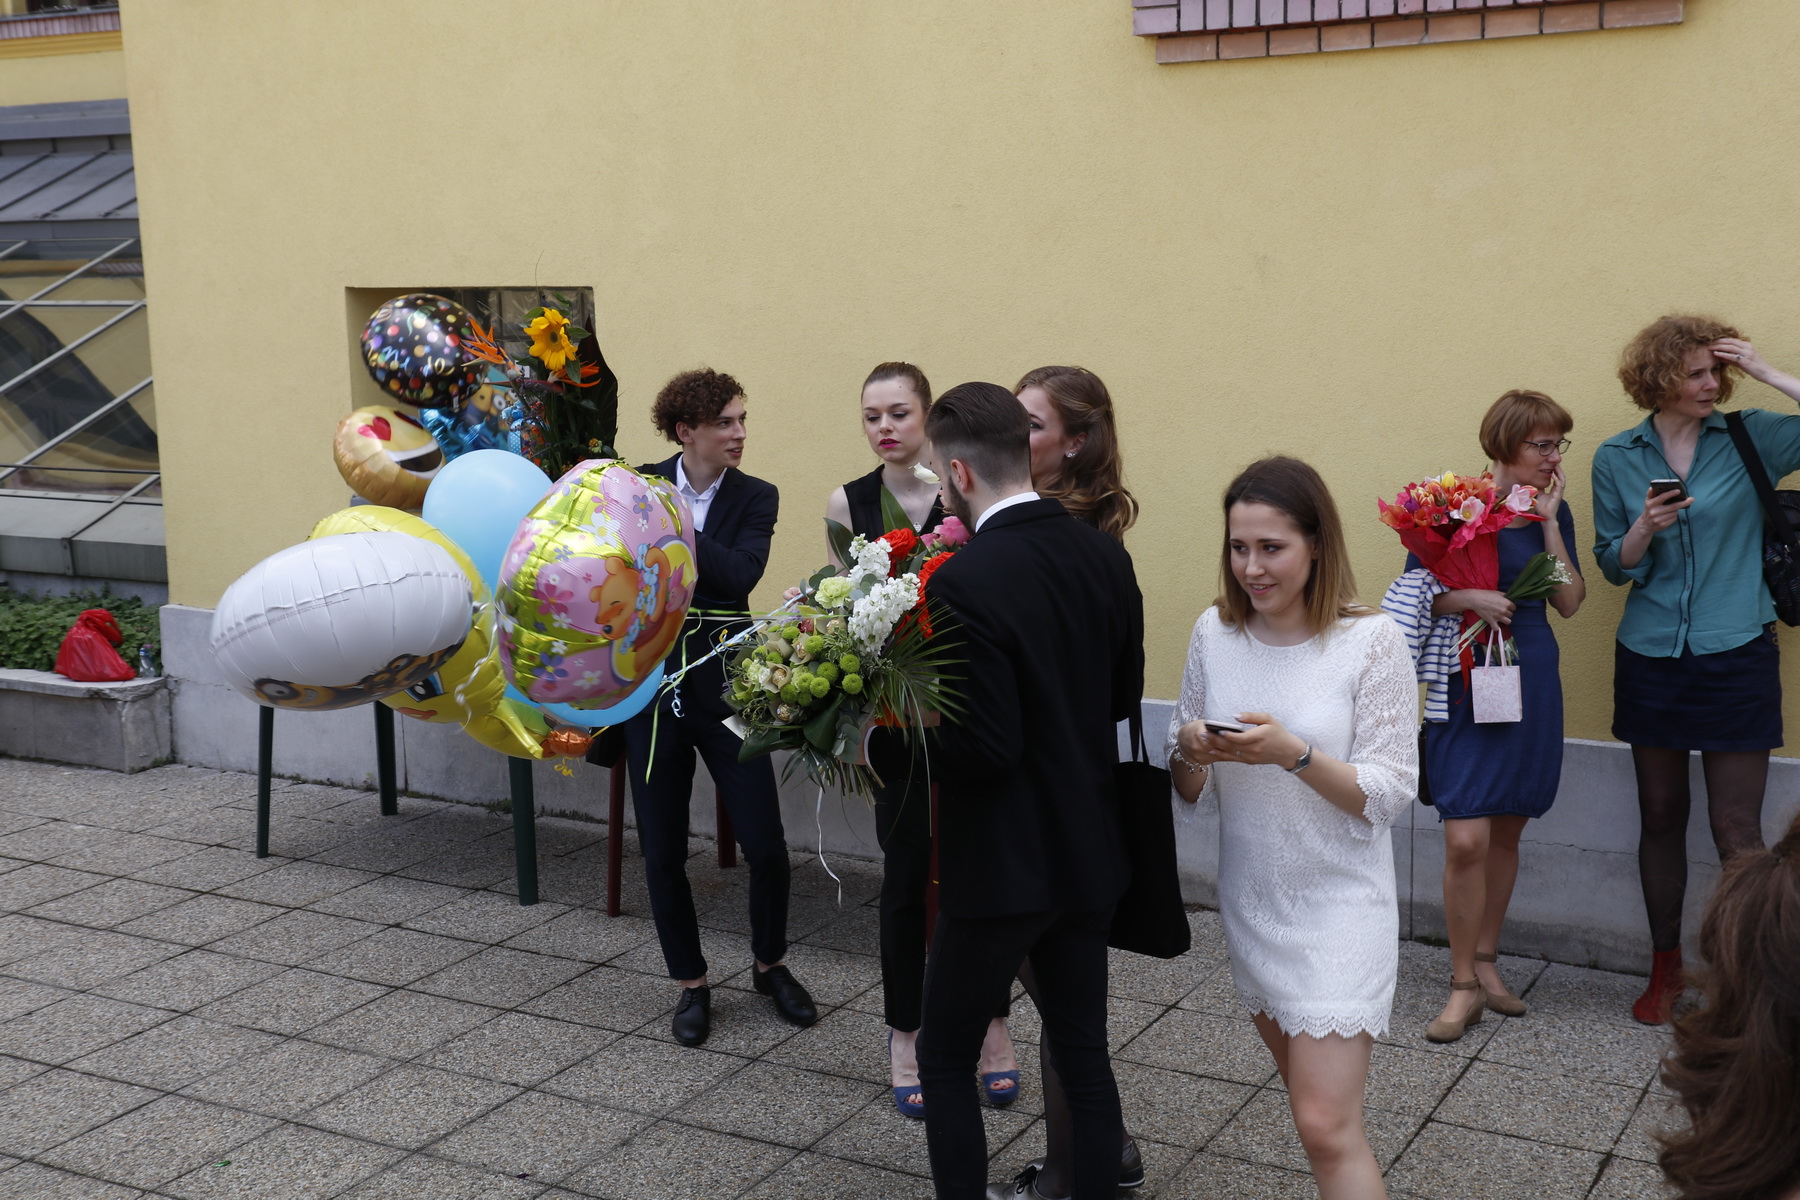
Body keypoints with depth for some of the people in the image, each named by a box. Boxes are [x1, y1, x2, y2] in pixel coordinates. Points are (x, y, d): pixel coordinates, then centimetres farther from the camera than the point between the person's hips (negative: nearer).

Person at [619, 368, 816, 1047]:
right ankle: (691, 984, 25)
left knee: (765, 844, -1)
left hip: (724, 679, 0)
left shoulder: (754, 498, 0)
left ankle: (770, 965, 25)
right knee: (662, 851, 6)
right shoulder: (638, 486, 1)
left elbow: (740, 573, -18)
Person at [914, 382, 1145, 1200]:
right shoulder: (1104, 556, -1)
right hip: (1088, 855, 7)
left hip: (1002, 865, -6)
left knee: (946, 1058, 11)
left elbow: (986, 746, -23)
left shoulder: (967, 580, -23)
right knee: (1084, 1055, 16)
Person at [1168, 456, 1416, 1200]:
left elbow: (1388, 795, -14)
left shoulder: (1372, 640, -13)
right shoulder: (1215, 632, -1)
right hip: (1249, 900, 5)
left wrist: (1293, 753, -28)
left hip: (1338, 907, -5)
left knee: (1326, 1125, -9)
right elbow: (1183, 789, 6)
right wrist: (1191, 752, -17)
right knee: (1310, 1097, 18)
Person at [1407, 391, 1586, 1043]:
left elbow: (1569, 602, -1)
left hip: (1531, 683, 4)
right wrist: (1468, 598, -20)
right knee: (1467, 838, -12)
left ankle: (1485, 960, 28)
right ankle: (1464, 986, 2)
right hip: (1466, 686, -4)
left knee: (1506, 834, 12)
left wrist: (1548, 523, -6)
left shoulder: (1554, 512, 7)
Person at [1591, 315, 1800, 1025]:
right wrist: (1645, 528, -14)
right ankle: (1666, 968, 25)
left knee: (1736, 828, -2)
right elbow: (1614, 567, 7)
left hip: (1736, 655, -2)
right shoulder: (1617, 459, 3)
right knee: (1660, 816, 11)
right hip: (1651, 658, 2)